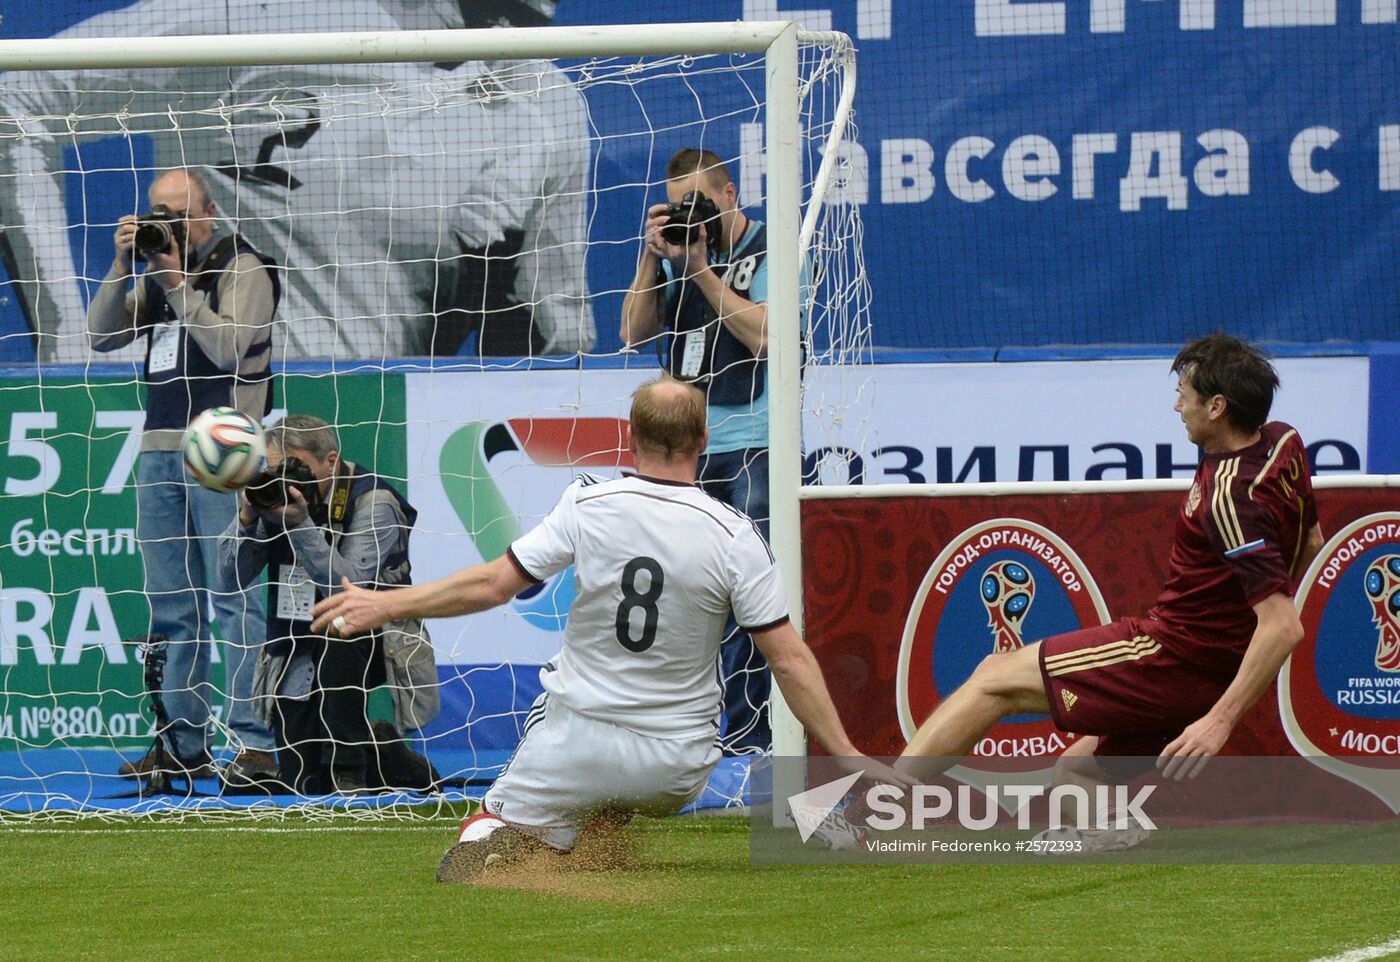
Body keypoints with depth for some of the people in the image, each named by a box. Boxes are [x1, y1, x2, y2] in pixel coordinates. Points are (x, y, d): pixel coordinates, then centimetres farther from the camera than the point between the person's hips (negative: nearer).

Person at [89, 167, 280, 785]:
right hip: (159, 450, 7)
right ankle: (183, 745, 11)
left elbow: (228, 346, -13)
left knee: (232, 597, -11)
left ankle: (254, 745, -13)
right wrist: (122, 267, 0)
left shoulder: (241, 269, -1)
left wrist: (180, 282, -12)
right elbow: (101, 336, 12)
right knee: (171, 606, 7)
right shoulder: (157, 273, 18)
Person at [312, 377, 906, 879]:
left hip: (578, 744, -2)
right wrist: (845, 756, -3)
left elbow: (492, 585, -8)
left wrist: (385, 606, 3)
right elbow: (789, 659, -10)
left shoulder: (588, 505, -10)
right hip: (675, 768, 2)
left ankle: (492, 841, -19)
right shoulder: (734, 535, -10)